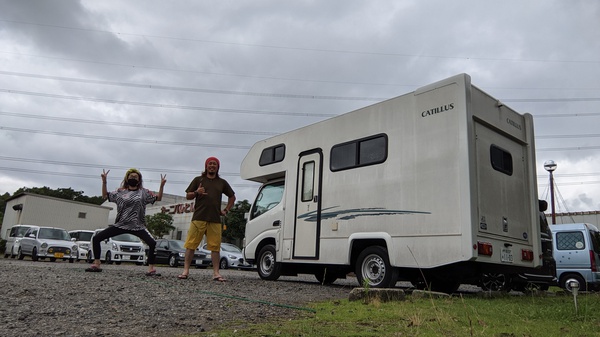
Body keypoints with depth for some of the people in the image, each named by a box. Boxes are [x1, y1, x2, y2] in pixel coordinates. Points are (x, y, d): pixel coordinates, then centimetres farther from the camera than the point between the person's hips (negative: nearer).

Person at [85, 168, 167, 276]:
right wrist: (104, 182, 3)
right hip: (120, 225, 2)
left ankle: (151, 269, -13)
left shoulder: (144, 192, 5)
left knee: (153, 243, -23)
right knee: (96, 238, -4)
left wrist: (162, 185, -11)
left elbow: (158, 198, 3)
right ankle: (96, 264, 9)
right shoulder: (120, 192, 9)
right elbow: (105, 195, 14)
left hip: (138, 226, -2)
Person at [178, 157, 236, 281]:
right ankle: (186, 270, 5)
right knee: (191, 245, -2)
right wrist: (196, 192, -9)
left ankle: (216, 273, 4)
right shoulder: (198, 180, 11)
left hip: (215, 220, 2)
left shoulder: (222, 182, 17)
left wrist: (226, 210, 15)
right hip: (198, 218, -1)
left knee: (215, 247, 0)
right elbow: (188, 196, 12)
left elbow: (232, 196, 26)